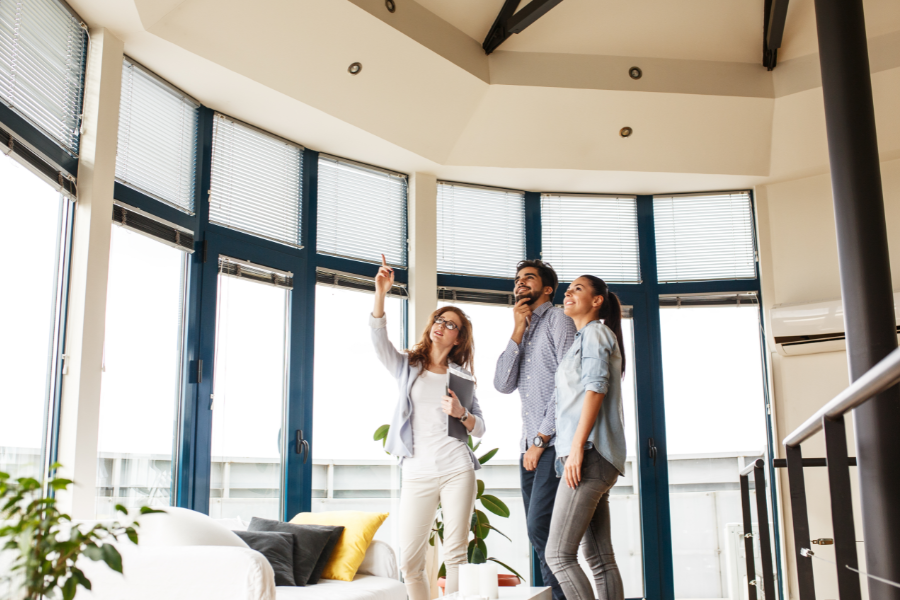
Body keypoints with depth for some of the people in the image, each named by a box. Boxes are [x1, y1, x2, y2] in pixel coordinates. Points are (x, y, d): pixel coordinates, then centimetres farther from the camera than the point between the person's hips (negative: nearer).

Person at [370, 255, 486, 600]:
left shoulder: (461, 375, 11)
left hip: (457, 470, 0)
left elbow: (480, 429, 9)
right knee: (409, 562, -4)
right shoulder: (407, 366, 11)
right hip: (417, 474, 0)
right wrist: (381, 294, -21)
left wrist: (461, 413, -13)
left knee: (455, 554, -3)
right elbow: (379, 339, -8)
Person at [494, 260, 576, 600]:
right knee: (539, 533, 6)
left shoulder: (558, 320, -1)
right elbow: (503, 385, 7)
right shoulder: (522, 331, 21)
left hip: (554, 443, -7)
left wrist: (541, 439, -11)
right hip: (531, 445, 7)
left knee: (540, 528, -16)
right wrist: (517, 331, -1)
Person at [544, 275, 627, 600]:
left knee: (558, 554, -15)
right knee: (600, 558, 6)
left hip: (591, 454, -10)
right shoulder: (582, 338, 28)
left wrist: (577, 447, -21)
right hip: (597, 461, 10)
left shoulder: (595, 332, -1)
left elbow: (596, 388, -14)